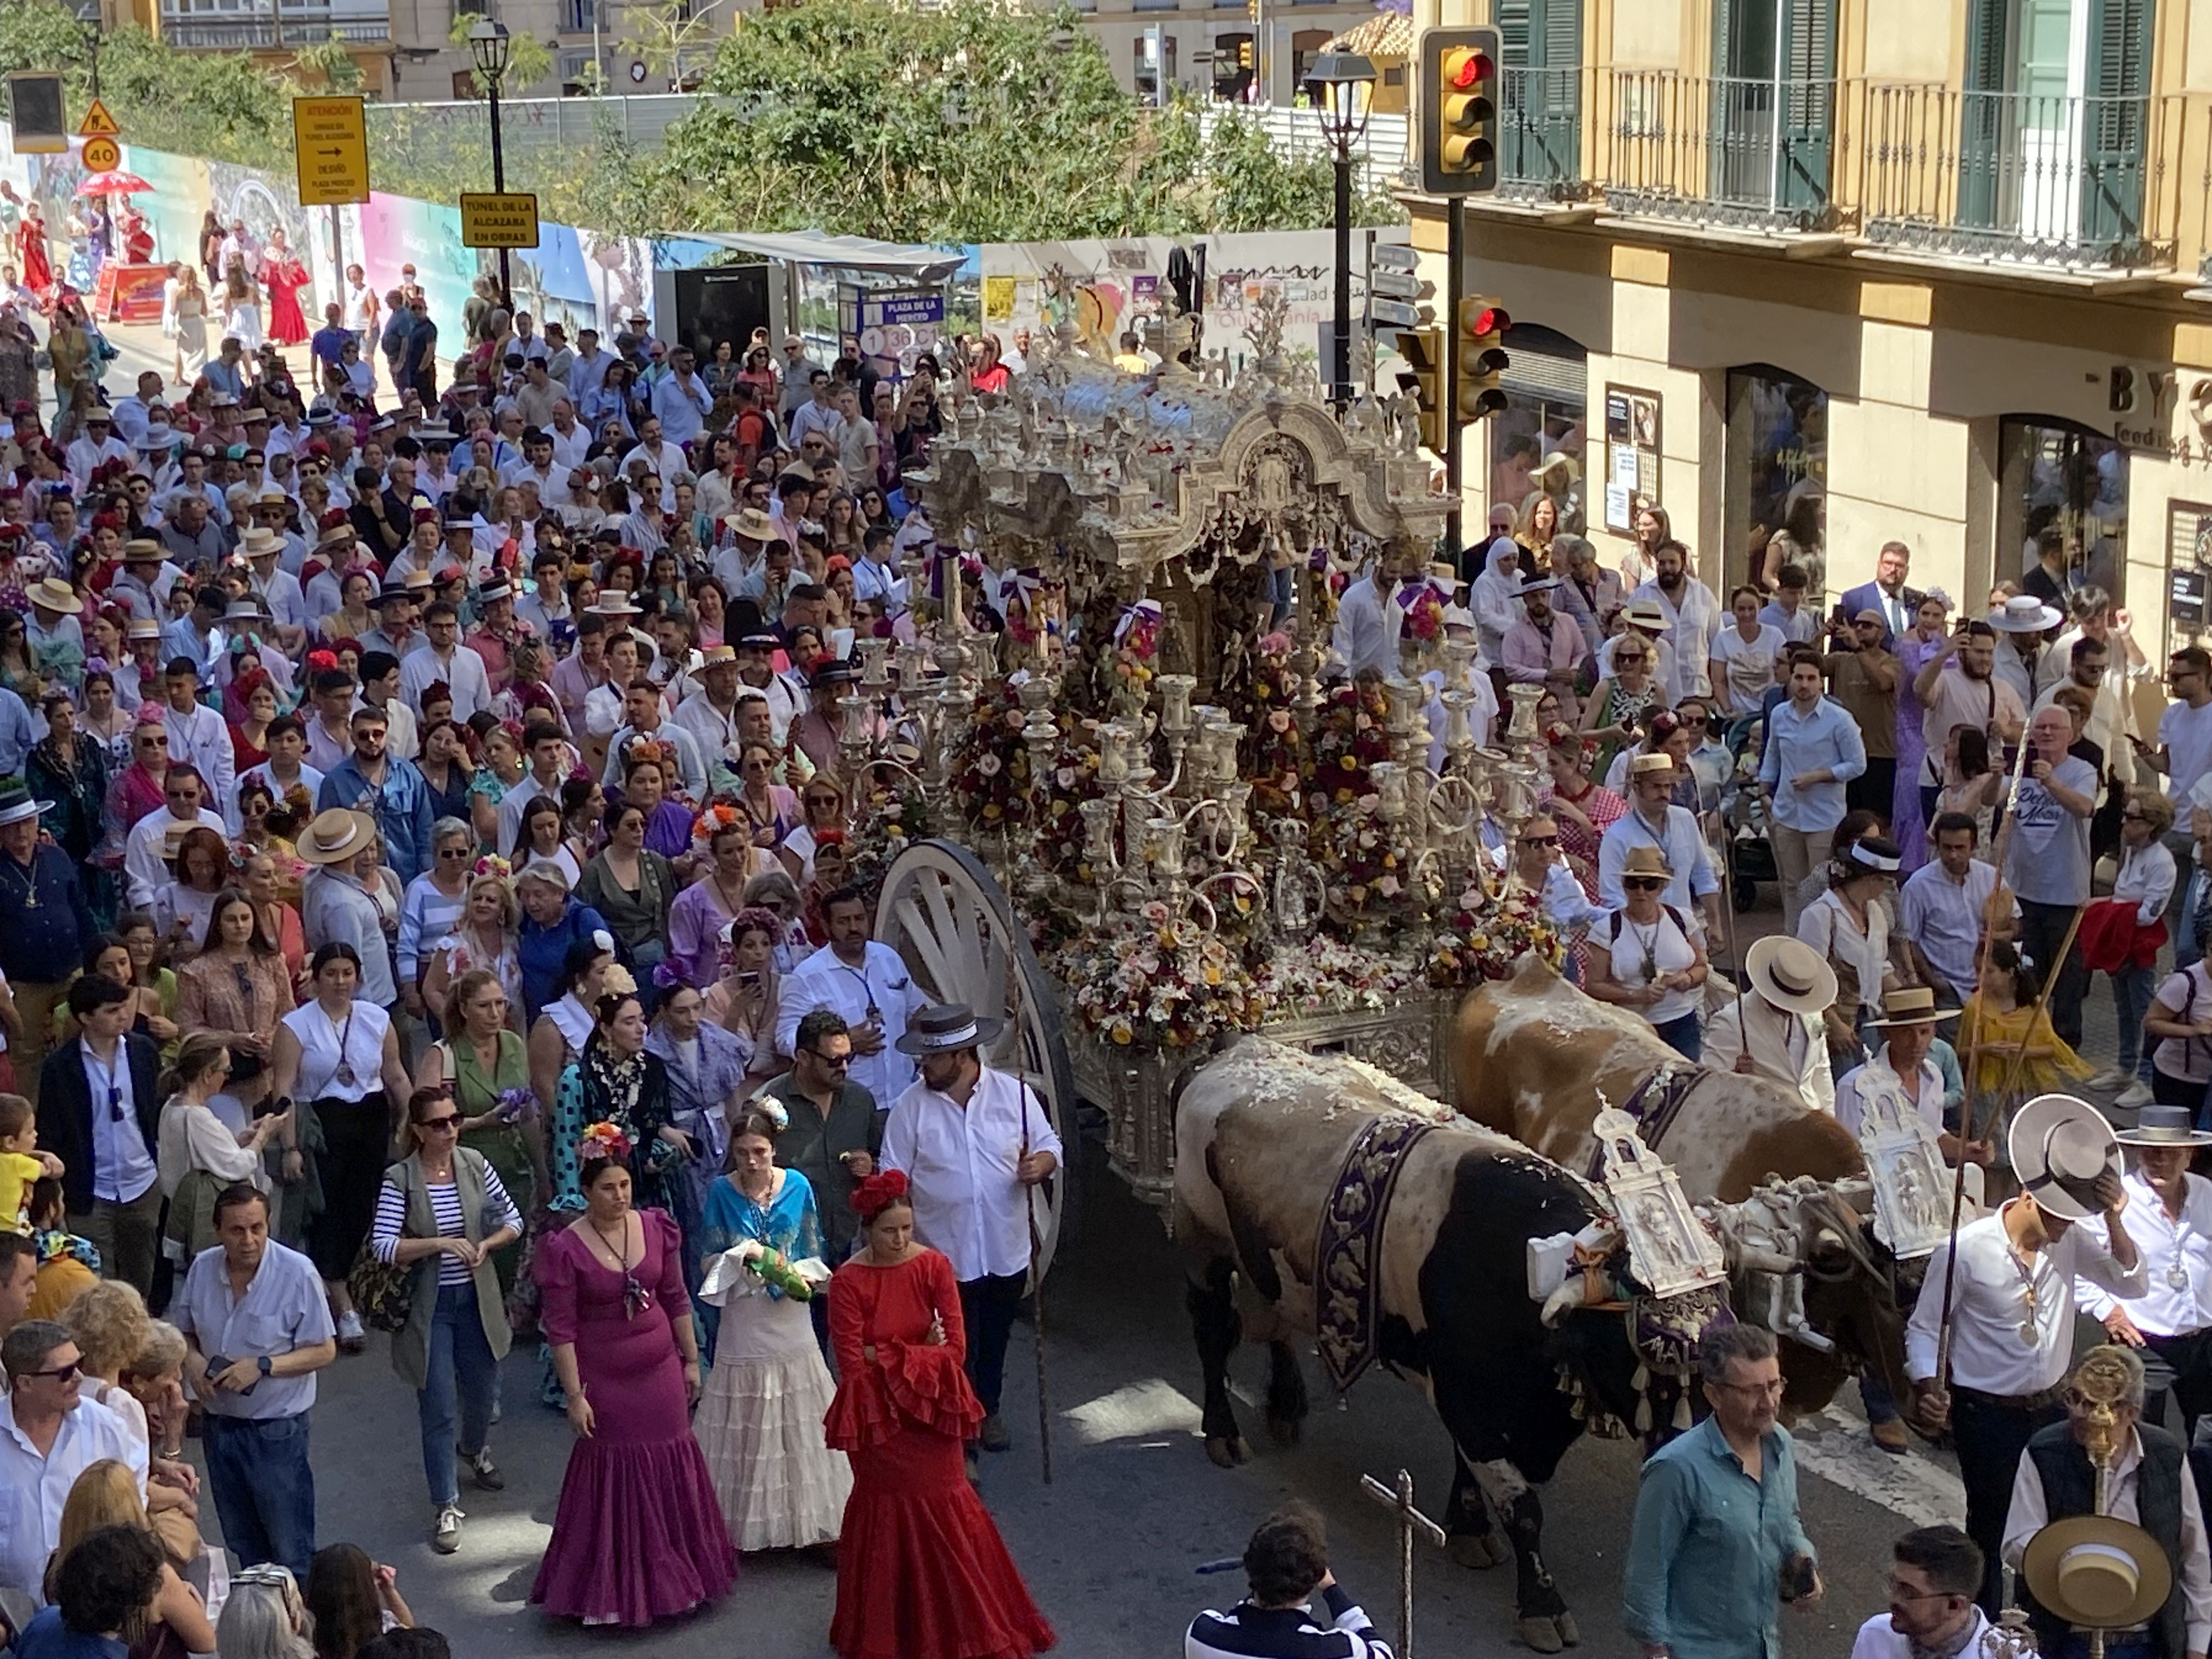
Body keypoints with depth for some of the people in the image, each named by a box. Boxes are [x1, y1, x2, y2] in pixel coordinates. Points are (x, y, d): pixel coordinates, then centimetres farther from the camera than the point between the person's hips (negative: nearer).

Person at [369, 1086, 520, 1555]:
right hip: (428, 1308, -4)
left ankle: (474, 1450, 54)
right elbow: (383, 1246, -21)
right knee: (438, 1410, 0)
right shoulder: (400, 1179, -14)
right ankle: (446, 1508, 11)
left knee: (482, 1393, 20)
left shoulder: (475, 1165, -4)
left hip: (476, 1300, 4)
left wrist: (486, 1245, -15)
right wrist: (439, 1243, -28)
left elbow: (513, 1220, 3)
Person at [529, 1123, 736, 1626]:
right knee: (614, 1478, 5)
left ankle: (672, 1574, 29)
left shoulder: (655, 1228, -2)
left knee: (671, 1471, 12)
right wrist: (575, 1396, -14)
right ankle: (614, 1590, 19)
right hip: (606, 1380, -4)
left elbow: (676, 1299, 7)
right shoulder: (565, 1249, -15)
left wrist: (691, 1360, 10)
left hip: (660, 1372, 4)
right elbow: (561, 1330, -12)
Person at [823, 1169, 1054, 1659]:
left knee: (943, 1513, 11)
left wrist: (887, 1356, -16)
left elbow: (956, 1350, -11)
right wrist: (919, 1354, -13)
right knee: (887, 1516, 11)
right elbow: (854, 1367, -16)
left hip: (932, 1414, 2)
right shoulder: (848, 1283, -15)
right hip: (879, 1418, -2)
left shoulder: (934, 1267, -7)